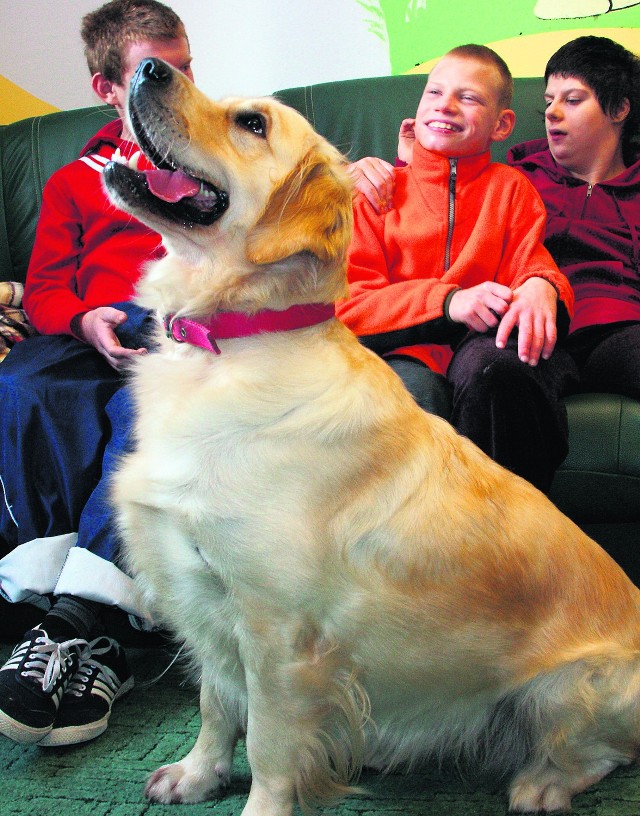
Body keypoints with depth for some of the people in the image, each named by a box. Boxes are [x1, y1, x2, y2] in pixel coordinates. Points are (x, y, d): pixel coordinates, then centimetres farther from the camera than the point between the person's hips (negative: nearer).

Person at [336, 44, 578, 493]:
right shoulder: (375, 191, 15)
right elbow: (348, 304, 3)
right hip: (404, 349, 0)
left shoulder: (511, 188, 20)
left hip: (484, 344, 1)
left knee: (485, 362, -36)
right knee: (416, 390, -36)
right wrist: (449, 301, -15)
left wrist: (540, 286, -20)